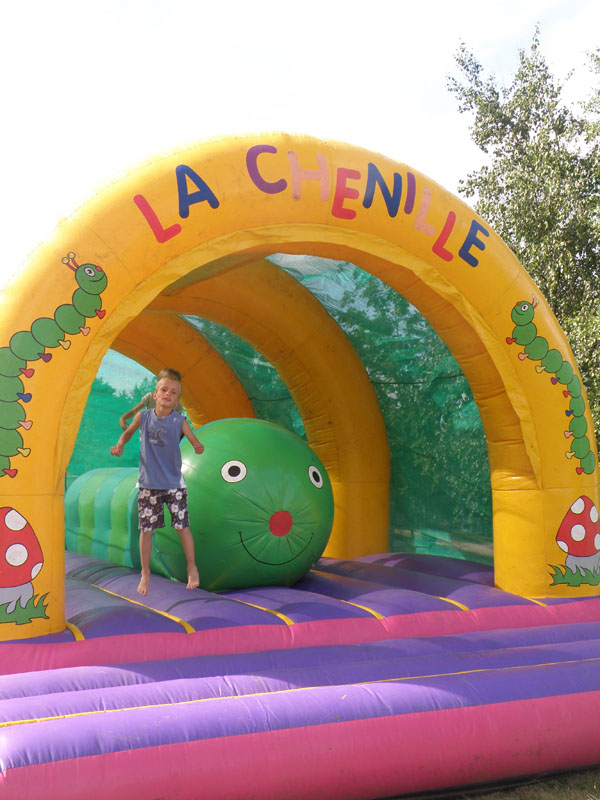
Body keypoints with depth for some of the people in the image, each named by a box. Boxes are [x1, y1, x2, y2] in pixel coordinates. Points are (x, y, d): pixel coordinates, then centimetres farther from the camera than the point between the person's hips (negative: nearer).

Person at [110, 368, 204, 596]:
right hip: (148, 483, 2)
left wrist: (198, 447, -30)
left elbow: (195, 441, -7)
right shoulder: (143, 416, -3)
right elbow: (128, 431, 15)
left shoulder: (180, 421, -8)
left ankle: (192, 568, 19)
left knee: (182, 526, 1)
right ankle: (145, 573, 22)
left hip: (174, 483, -1)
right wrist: (119, 445, -4)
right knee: (146, 529, 6)